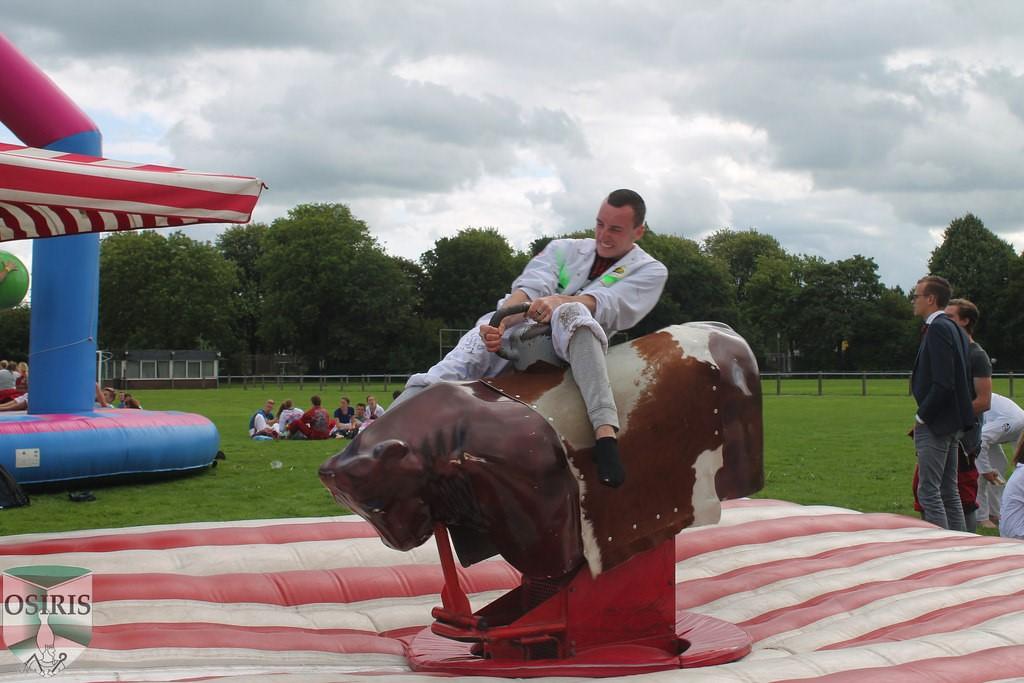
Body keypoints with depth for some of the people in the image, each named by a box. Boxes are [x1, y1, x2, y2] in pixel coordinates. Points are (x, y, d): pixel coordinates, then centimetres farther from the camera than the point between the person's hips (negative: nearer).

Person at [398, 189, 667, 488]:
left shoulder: (649, 270, 14)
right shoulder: (565, 250, 22)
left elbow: (609, 305, -6)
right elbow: (530, 289, 3)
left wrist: (560, 301, -25)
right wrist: (500, 321, -18)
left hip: (572, 343, -3)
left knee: (571, 312, -37)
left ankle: (605, 432, -51)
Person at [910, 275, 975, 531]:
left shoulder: (938, 329, -16)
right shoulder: (953, 328, 14)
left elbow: (943, 383, -22)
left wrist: (922, 416, -13)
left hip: (935, 424, -10)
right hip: (953, 423, 10)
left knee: (929, 491, -6)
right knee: (949, 492, 15)